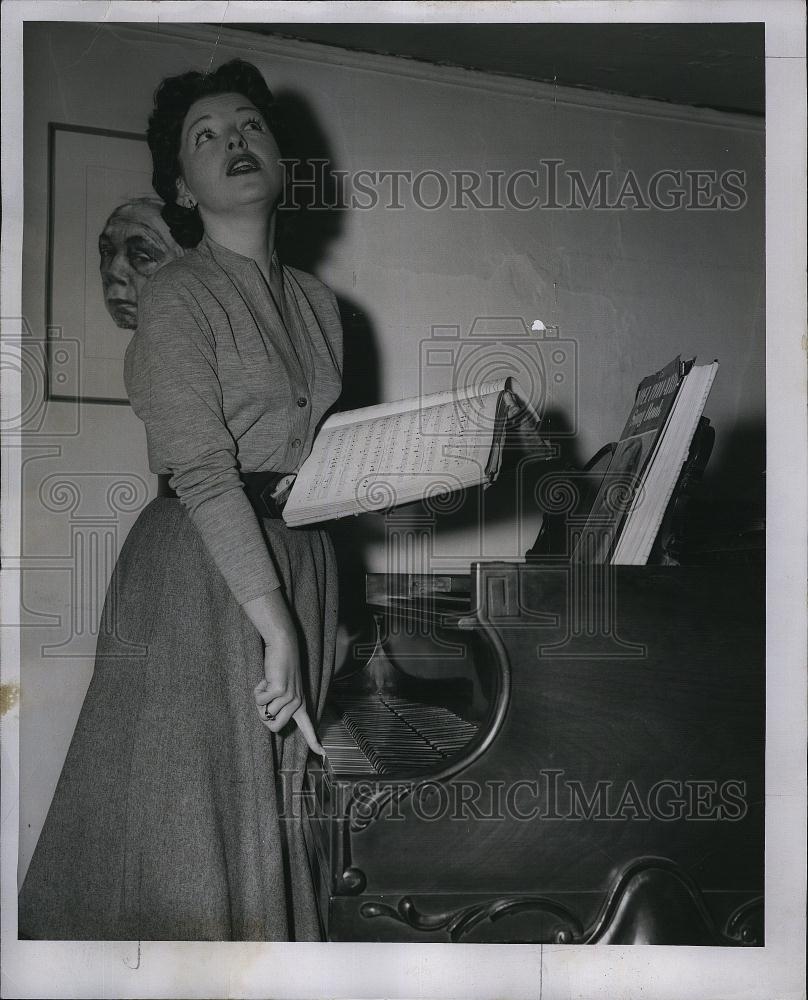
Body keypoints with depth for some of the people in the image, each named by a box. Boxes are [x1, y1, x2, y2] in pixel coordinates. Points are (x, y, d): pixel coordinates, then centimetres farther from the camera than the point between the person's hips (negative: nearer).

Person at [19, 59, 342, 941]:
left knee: (275, 803, 13)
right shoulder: (177, 298, -7)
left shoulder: (318, 304, 14)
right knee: (193, 812, 0)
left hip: (300, 561, 7)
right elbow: (202, 475, -16)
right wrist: (276, 626, -19)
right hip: (201, 569, -6)